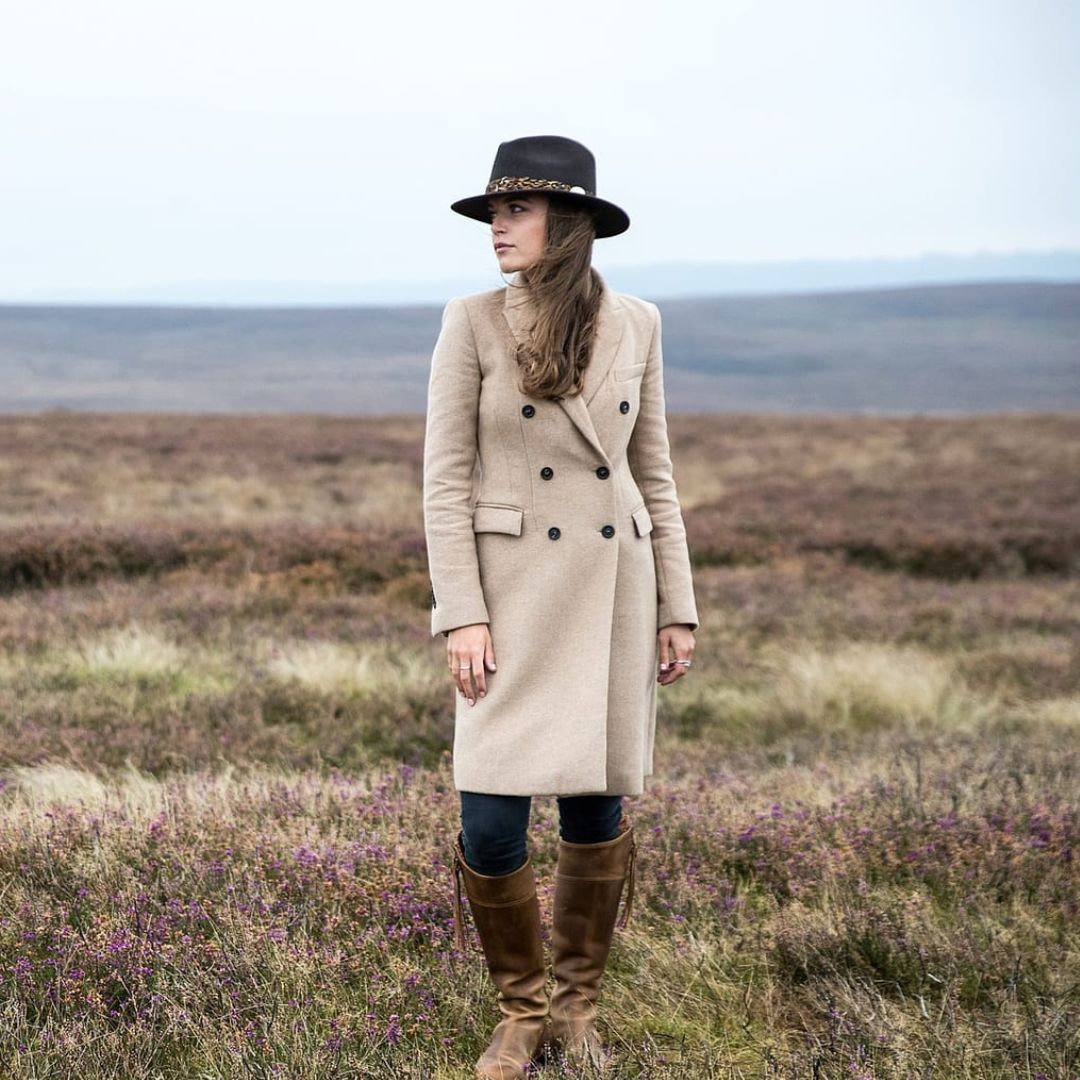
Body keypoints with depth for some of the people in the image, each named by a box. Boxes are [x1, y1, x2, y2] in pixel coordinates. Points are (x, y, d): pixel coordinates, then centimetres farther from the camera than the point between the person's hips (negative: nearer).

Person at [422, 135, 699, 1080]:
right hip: (512, 592, -2)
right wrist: (461, 616, -12)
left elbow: (653, 472, 9)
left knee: (598, 808, 7)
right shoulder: (473, 322, -4)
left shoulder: (635, 324, 4)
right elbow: (446, 478, -5)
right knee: (491, 822, -6)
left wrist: (677, 609, 6)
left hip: (614, 591, 2)